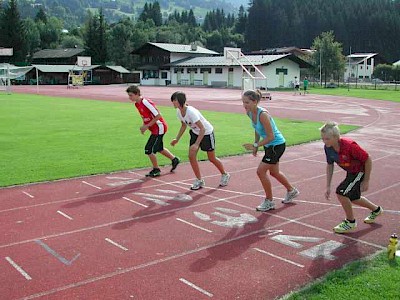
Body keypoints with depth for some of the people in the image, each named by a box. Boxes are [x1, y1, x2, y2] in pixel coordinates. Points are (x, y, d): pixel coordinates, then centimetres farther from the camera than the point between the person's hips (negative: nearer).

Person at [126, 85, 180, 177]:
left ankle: (156, 170, 8)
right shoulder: (137, 104, 4)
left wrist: (147, 126, -20)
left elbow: (158, 115, -24)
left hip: (159, 128, -10)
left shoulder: (145, 102, -24)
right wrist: (143, 126, 3)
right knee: (159, 148, 23)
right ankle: (174, 160, 41)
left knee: (149, 149, -8)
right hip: (155, 129, 10)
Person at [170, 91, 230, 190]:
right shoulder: (178, 112, -11)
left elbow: (202, 128, -35)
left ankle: (225, 175, 32)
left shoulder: (191, 112, -35)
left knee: (211, 158, 7)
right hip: (195, 133, 7)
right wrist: (177, 139, 3)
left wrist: (196, 144, -41)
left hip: (207, 132, -7)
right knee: (191, 156, -5)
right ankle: (199, 180, 9)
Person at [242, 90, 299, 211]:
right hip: (269, 145, 9)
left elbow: (271, 137, -28)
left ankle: (269, 201, 6)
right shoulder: (249, 113, -5)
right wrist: (256, 145, 9)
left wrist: (255, 145, -27)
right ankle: (291, 191, 46)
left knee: (261, 171, -10)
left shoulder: (263, 115, -30)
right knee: (274, 172, 22)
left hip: (277, 144, -9)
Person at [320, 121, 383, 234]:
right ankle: (376, 209, 51)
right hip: (351, 172, 8)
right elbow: (329, 165, 0)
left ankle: (350, 221, 7)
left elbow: (368, 160, -25)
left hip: (361, 171, -8)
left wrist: (366, 181, -18)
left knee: (341, 192, -18)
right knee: (352, 198, 22)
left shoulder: (349, 146, -36)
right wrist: (328, 186, -1)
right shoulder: (327, 147, -16)